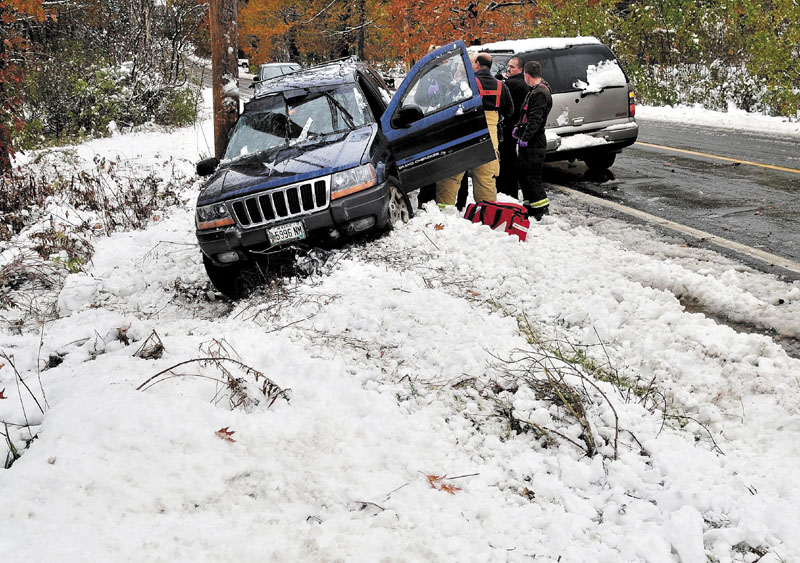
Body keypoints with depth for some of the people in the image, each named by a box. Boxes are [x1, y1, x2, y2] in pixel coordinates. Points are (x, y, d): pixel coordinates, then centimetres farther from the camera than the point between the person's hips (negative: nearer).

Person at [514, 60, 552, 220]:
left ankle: (542, 208, -5)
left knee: (531, 175, -9)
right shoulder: (535, 91, 17)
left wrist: (525, 137, -25)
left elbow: (535, 119, -23)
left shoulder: (540, 93, -16)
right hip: (529, 143, 11)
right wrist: (518, 127, 16)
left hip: (534, 144, -11)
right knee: (522, 171, 16)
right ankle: (530, 206, 25)